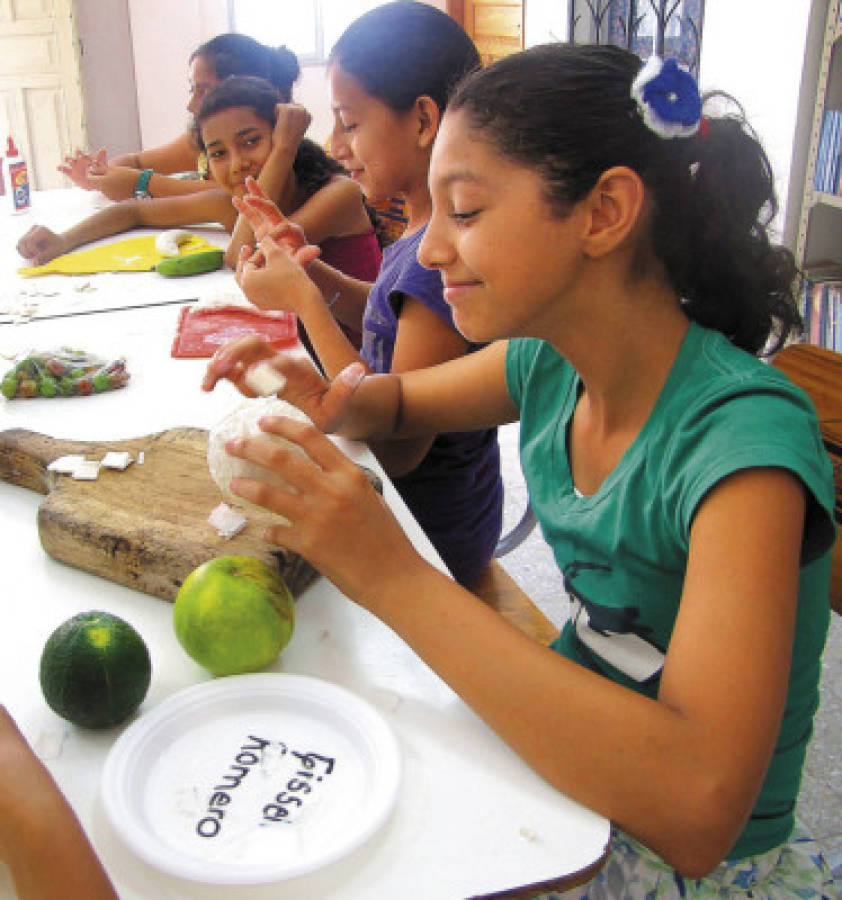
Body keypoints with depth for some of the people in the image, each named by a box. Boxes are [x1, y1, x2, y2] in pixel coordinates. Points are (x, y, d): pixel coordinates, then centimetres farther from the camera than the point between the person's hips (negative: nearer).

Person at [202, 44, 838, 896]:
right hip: (552, 760, 5)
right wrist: (329, 402, -12)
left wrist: (394, 577, -36)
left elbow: (697, 809, -37)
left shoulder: (742, 441, -28)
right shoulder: (549, 361, -8)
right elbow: (398, 403, 12)